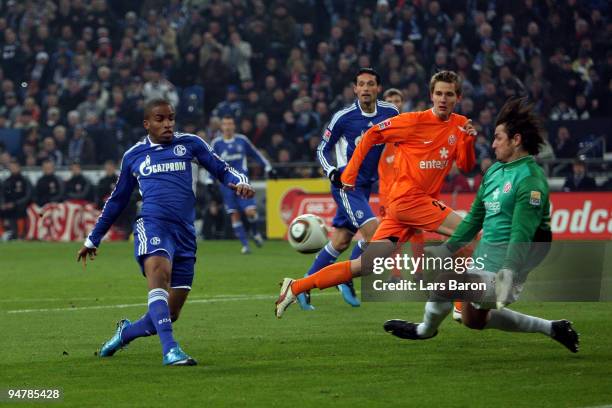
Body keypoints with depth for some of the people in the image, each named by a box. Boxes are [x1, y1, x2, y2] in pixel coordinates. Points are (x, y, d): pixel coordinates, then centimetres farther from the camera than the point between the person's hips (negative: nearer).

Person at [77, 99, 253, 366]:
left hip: (185, 233, 2)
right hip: (152, 224, -2)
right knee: (159, 274, -34)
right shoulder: (133, 156, 17)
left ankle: (127, 331, 31)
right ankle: (170, 349, -44)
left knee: (170, 314, 2)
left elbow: (222, 170, 16)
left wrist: (239, 182, -9)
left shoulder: (189, 144, 15)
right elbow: (117, 200, 28)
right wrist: (93, 239, 32)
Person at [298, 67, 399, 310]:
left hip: (366, 185, 6)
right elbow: (322, 149, -2)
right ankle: (346, 280, -2)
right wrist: (332, 172, -18)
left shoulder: (390, 113, 0)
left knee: (340, 242, 8)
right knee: (373, 231, -20)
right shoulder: (343, 117, -12)